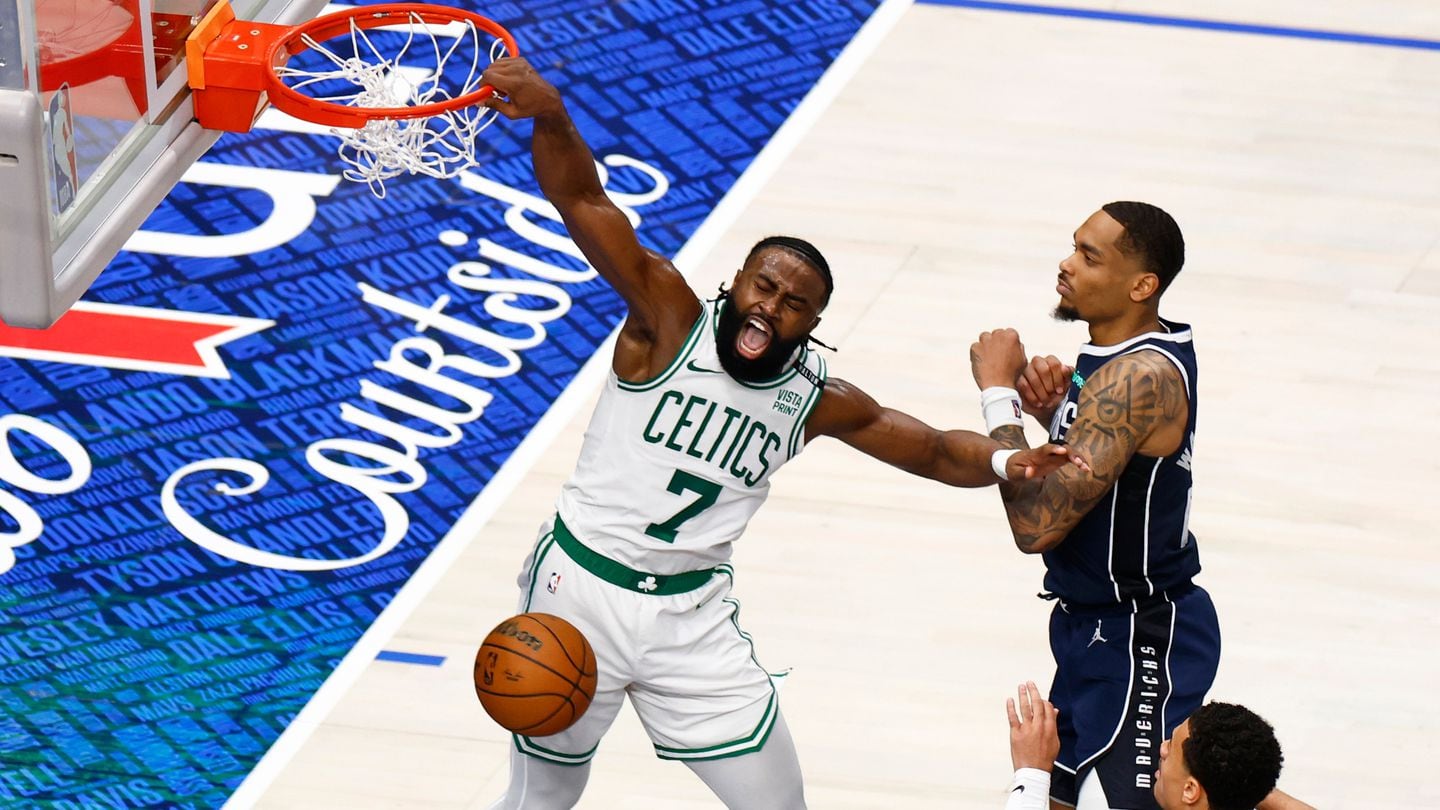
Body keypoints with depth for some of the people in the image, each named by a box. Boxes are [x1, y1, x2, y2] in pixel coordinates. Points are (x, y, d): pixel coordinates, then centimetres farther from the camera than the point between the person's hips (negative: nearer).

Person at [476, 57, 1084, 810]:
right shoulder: (671, 319, -14)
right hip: (581, 586, -4)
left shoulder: (817, 400, -2)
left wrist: (1003, 462, -12)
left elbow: (933, 449, 10)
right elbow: (581, 199, -25)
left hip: (690, 613, 4)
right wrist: (549, 115, -44)